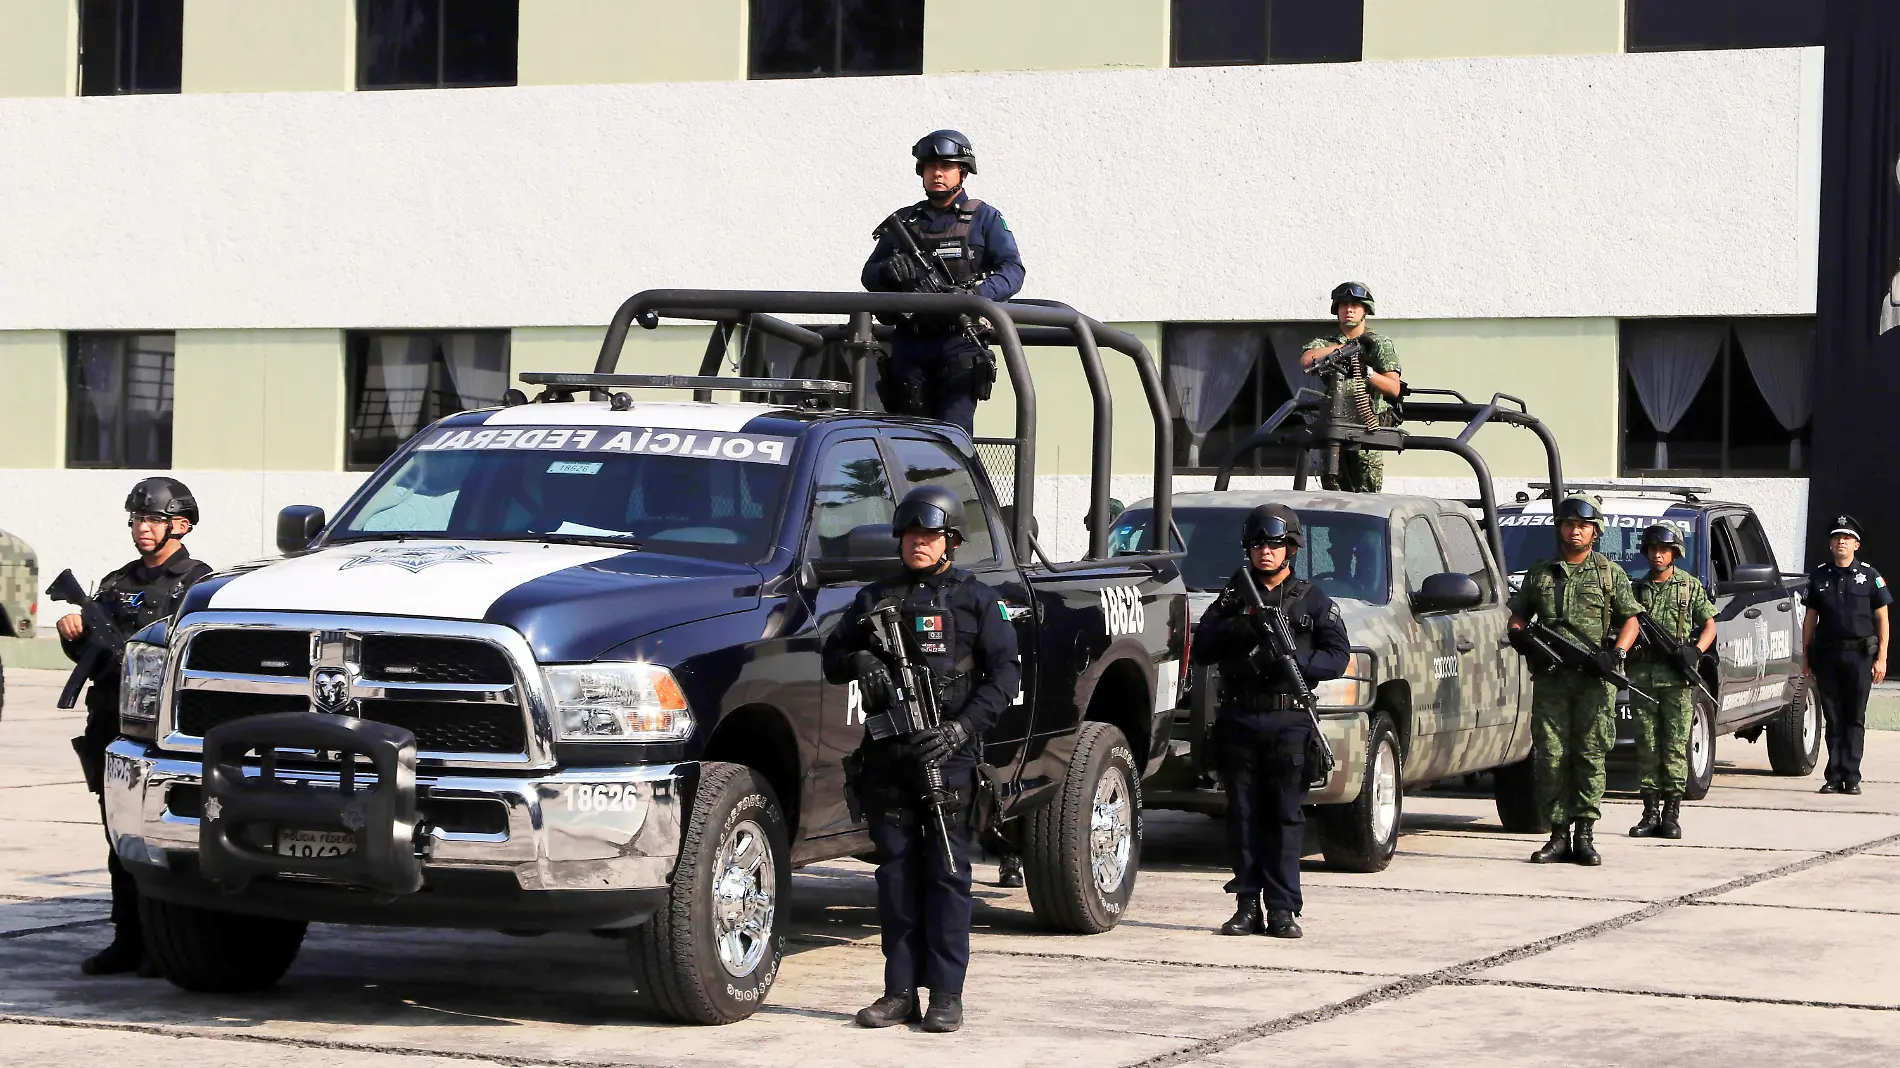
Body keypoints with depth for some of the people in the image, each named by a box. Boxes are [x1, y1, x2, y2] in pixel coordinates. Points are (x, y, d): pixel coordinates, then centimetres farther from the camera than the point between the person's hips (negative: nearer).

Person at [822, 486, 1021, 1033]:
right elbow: (832, 657, 17)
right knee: (896, 871, 5)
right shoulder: (876, 598, 16)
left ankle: (947, 994, -3)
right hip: (887, 754, 4)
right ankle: (900, 991, 9)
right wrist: (861, 662, -7)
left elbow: (1005, 673, 0)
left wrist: (963, 727, -12)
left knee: (947, 873, -4)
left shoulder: (975, 600, 5)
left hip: (947, 751, -4)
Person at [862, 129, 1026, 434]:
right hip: (910, 345, 4)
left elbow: (1012, 271, -1)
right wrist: (888, 270, -10)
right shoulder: (903, 222, 18)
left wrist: (979, 293, -21)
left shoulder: (984, 218, 8)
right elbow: (869, 275, 15)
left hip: (959, 343, -4)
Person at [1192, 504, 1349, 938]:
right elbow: (1202, 645, 7)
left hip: (1288, 722, -2)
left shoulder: (1314, 601, 9)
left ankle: (1283, 909, -3)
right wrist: (1238, 628, -11)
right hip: (1238, 719, 2)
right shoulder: (1234, 596, 16)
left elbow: (1337, 657, 0)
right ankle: (1247, 906, 7)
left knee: (1285, 816, -4)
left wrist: (1293, 659, -16)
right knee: (1243, 815, 3)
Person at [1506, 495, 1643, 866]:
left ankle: (1585, 835, 0)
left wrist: (1617, 653, -9)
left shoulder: (1611, 573, 10)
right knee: (1550, 756, -3)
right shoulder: (1540, 573, 15)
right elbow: (1518, 616, 20)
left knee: (1590, 756, -3)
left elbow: (1630, 620, 9)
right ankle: (1558, 835, 1)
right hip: (1551, 679, 2)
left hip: (1595, 680, -2)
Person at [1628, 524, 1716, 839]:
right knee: (1647, 745, 2)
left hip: (1677, 677, -3)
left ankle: (1672, 813, -3)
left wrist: (1695, 652, -9)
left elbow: (1709, 626, 8)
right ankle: (1650, 812, 6)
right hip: (1642, 674, 3)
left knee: (1675, 744, -4)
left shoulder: (1690, 586, 6)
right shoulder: (1638, 587, 13)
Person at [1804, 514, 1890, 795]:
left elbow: (1882, 618, 4)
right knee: (1833, 718, 4)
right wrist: (1805, 656, 8)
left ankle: (1851, 776, -2)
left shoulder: (1869, 576, 3)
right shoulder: (1819, 576, 10)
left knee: (1855, 719, -1)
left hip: (1859, 655, -2)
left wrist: (1881, 658, -3)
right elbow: (1810, 619, 14)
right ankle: (1834, 777, 5)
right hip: (1826, 655, 2)